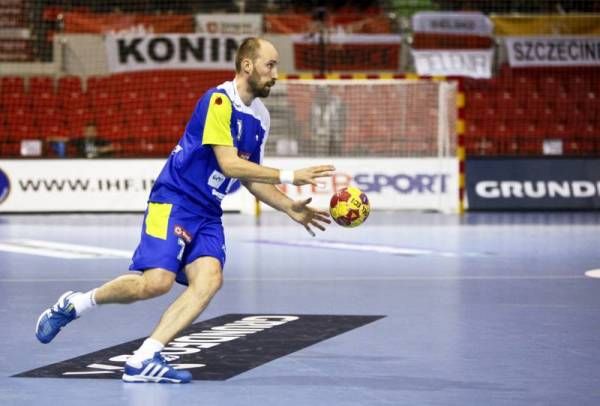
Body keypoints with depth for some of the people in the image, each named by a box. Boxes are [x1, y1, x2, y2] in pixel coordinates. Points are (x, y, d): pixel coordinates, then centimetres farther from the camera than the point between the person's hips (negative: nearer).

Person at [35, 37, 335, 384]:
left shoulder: (260, 117, 13)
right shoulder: (219, 101, -14)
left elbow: (252, 179, 21)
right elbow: (229, 164, -21)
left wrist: (292, 209, 11)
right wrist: (290, 177, -20)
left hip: (207, 213, 8)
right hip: (174, 200, -8)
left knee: (209, 279, -17)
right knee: (157, 281, -22)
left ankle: (144, 361, -21)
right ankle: (74, 304, 2)